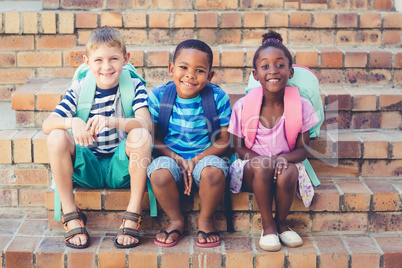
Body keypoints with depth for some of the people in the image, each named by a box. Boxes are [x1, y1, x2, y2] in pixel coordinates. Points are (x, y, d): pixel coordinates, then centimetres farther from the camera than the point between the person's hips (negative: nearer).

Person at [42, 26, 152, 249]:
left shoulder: (134, 86, -2)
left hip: (120, 168, -1)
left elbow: (146, 124, -21)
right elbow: (47, 125, -10)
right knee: (57, 137, -24)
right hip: (88, 168, 2)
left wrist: (110, 121, -39)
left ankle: (133, 216, -21)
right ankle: (71, 215, -13)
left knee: (140, 135, -30)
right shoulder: (79, 89, 1)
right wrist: (73, 123, -33)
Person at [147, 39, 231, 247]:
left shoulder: (218, 97, -6)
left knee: (214, 170, -34)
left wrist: (196, 160, -16)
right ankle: (176, 221, -1)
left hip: (205, 158, 0)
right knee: (159, 173, -32)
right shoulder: (158, 96, -4)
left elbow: (223, 140, -2)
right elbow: (152, 137, -1)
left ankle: (205, 220, -2)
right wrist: (177, 159, -15)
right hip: (171, 158, 1)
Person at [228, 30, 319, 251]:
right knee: (262, 166, -34)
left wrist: (285, 158, -23)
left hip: (286, 167, 1)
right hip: (252, 172, -1)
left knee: (288, 173, -33)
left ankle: (281, 222, -2)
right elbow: (238, 148, -1)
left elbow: (303, 149, -1)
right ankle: (267, 225, -12)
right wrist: (261, 158, -21)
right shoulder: (242, 107, -8)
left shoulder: (302, 106, -7)